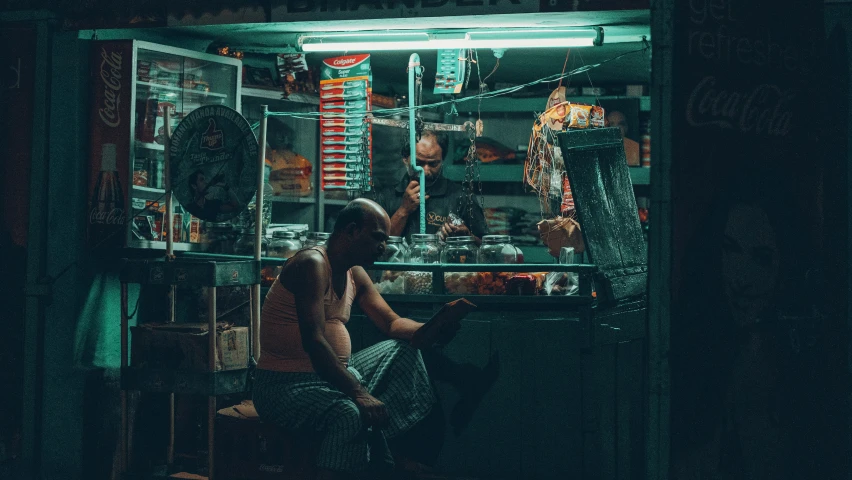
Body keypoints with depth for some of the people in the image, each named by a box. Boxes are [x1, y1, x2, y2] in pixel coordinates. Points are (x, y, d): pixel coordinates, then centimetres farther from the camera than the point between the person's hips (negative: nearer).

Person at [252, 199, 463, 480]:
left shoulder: (355, 274, 11)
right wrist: (357, 393, -33)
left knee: (403, 349, 13)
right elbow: (313, 341, -28)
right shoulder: (312, 264, -18)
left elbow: (393, 324, 13)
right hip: (286, 384, -10)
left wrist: (434, 331, -9)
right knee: (351, 413, -37)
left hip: (333, 375, 10)